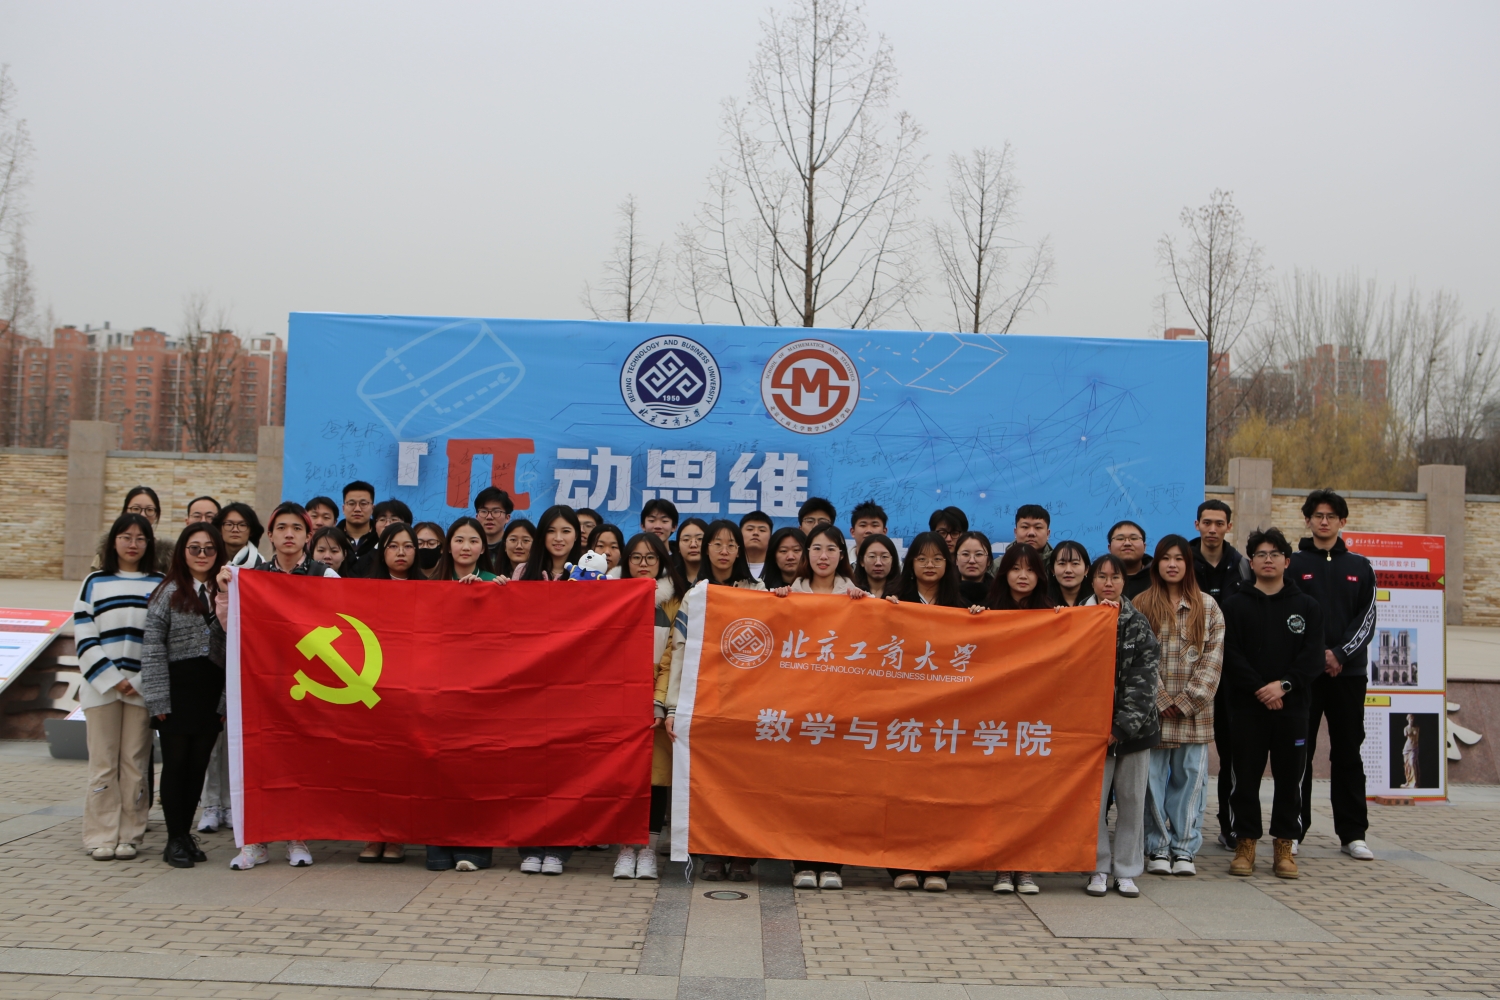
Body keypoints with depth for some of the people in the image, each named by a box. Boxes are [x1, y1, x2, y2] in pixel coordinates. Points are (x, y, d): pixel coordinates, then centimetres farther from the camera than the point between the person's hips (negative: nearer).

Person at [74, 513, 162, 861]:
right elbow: (84, 637, 2)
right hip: (102, 686, 0)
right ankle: (101, 836, 7)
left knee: (135, 764, 2)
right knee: (103, 763, 1)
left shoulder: (160, 585, 8)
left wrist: (140, 682, -7)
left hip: (143, 688, 0)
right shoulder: (95, 582, 8)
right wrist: (113, 680, -8)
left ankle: (129, 836, 8)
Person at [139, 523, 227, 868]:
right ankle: (175, 839, 10)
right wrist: (158, 699, -9)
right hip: (177, 689, -3)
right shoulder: (169, 592, 1)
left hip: (211, 692, 3)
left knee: (199, 765, 7)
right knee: (175, 763, 2)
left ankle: (186, 833, 19)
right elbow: (152, 646, -3)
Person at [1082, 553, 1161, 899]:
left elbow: (1143, 678, -3)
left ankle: (1126, 871, 16)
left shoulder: (1138, 624, 3)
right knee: (1094, 799, -2)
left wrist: (1123, 725, -10)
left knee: (1132, 799, 6)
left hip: (1133, 724, 1)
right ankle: (1098, 869, 11)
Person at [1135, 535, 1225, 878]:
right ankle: (1158, 848, 12)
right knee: (1154, 778, 1)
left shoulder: (1208, 607, 7)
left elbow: (1213, 657, 1)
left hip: (1194, 712, 1)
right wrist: (1160, 699, -9)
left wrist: (1187, 701, -7)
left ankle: (1185, 849, 13)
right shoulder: (1141, 605, 4)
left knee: (1190, 777, 3)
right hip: (1152, 708, -1)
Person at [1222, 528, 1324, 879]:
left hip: (1291, 707, 1)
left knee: (1289, 778, 5)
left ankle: (1285, 845, 15)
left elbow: (1313, 656, -1)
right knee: (1246, 778, 2)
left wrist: (1284, 685, -14)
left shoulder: (1306, 606, 9)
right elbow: (1231, 655, -4)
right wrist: (1259, 688, -15)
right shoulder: (1235, 605, 6)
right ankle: (1245, 843, 11)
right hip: (1247, 707, -1)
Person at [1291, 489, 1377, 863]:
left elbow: (1367, 620, 4)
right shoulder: (1293, 564, 4)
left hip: (1349, 671, 2)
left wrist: (1340, 655, -10)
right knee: (1299, 752, 1)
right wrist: (1317, 654, -12)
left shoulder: (1360, 567, 11)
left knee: (1348, 753, 6)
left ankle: (1353, 834, 11)